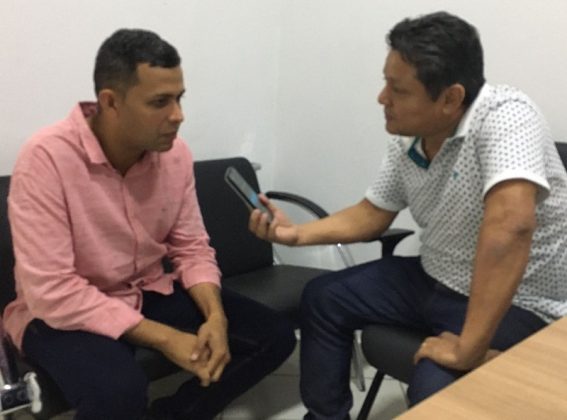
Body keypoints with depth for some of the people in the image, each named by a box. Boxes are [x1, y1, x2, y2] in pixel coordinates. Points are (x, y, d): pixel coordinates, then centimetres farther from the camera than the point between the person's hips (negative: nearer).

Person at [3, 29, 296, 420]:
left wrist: (216, 316, -18)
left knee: (275, 336, -6)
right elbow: (52, 293, -26)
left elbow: (192, 249, 2)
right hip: (64, 311, -5)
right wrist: (165, 338, -27)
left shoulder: (175, 152, -6)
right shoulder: (47, 158, -24)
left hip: (150, 295, 6)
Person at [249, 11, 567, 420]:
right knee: (323, 298, 8)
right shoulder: (407, 140, -3)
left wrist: (468, 348, -40)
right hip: (435, 281, 8)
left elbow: (510, 225, -41)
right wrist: (298, 232, -1)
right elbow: (372, 215, 10)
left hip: (520, 304, -7)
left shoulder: (504, 117, -27)